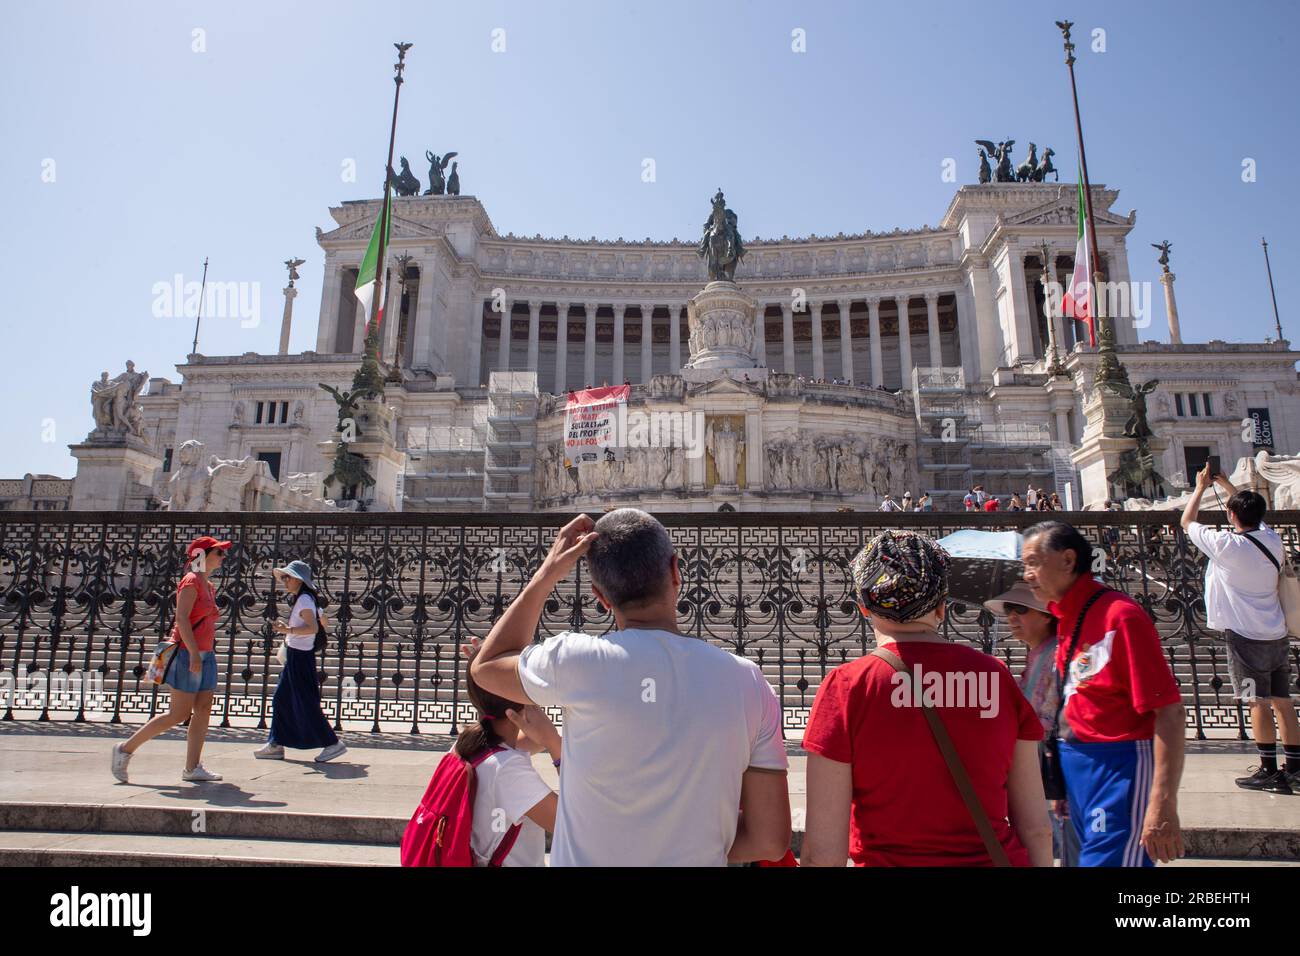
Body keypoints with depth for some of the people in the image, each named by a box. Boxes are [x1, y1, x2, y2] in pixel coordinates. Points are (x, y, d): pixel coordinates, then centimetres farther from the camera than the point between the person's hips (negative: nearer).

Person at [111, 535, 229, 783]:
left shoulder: (208, 585, 16)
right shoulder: (191, 581, -11)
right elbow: (181, 618, -20)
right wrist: (194, 653, -26)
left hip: (205, 656, 9)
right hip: (187, 654, -9)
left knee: (203, 710, 4)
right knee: (179, 714, -4)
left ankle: (192, 768, 7)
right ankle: (125, 749, 10)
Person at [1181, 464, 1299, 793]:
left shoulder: (1227, 545, -15)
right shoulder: (1272, 539, 4)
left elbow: (1187, 522, 1)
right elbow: (1253, 514, 27)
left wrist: (1201, 487, 14)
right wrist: (1227, 487, 34)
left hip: (1246, 636, -7)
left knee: (1258, 702, -2)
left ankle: (1269, 772, 2)